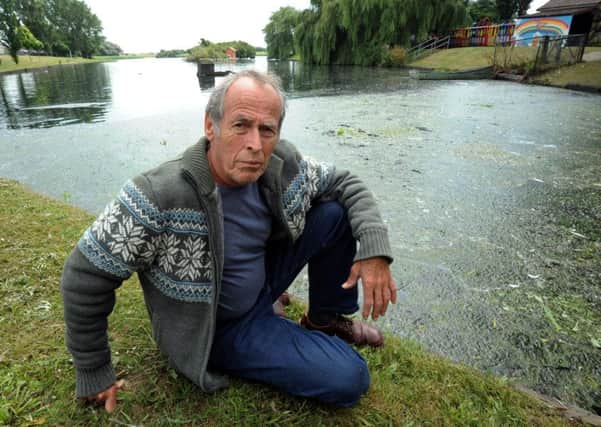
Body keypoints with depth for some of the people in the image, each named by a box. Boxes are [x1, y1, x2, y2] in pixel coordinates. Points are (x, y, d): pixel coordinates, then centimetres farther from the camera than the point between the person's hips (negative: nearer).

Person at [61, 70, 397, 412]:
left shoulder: (282, 165, -15)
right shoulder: (159, 197, -32)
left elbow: (345, 183, -2)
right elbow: (85, 277, -21)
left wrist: (374, 248, -20)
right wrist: (94, 373, -9)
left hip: (263, 280, 6)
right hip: (221, 328, -5)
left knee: (335, 212, -8)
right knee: (349, 380, -18)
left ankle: (326, 319, 12)